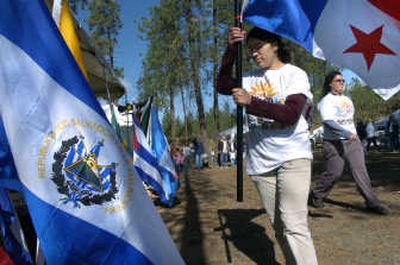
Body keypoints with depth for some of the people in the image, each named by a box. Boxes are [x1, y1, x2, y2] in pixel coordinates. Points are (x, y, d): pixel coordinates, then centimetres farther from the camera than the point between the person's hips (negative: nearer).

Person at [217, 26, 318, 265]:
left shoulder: (295, 74, -1)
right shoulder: (253, 78, 12)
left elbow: (291, 114, -15)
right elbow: (223, 86, -2)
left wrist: (251, 103, -23)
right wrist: (230, 50, -9)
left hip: (293, 157, -4)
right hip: (261, 161, 5)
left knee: (294, 224, -13)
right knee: (278, 225, 11)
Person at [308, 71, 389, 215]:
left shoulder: (347, 99, 18)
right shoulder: (326, 101, -7)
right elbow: (328, 121, -20)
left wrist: (353, 134, 20)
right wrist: (346, 133, -30)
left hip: (353, 141, 7)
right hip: (335, 143, -7)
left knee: (360, 170, 1)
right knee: (334, 173, -5)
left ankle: (371, 202, 4)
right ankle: (315, 196, 14)